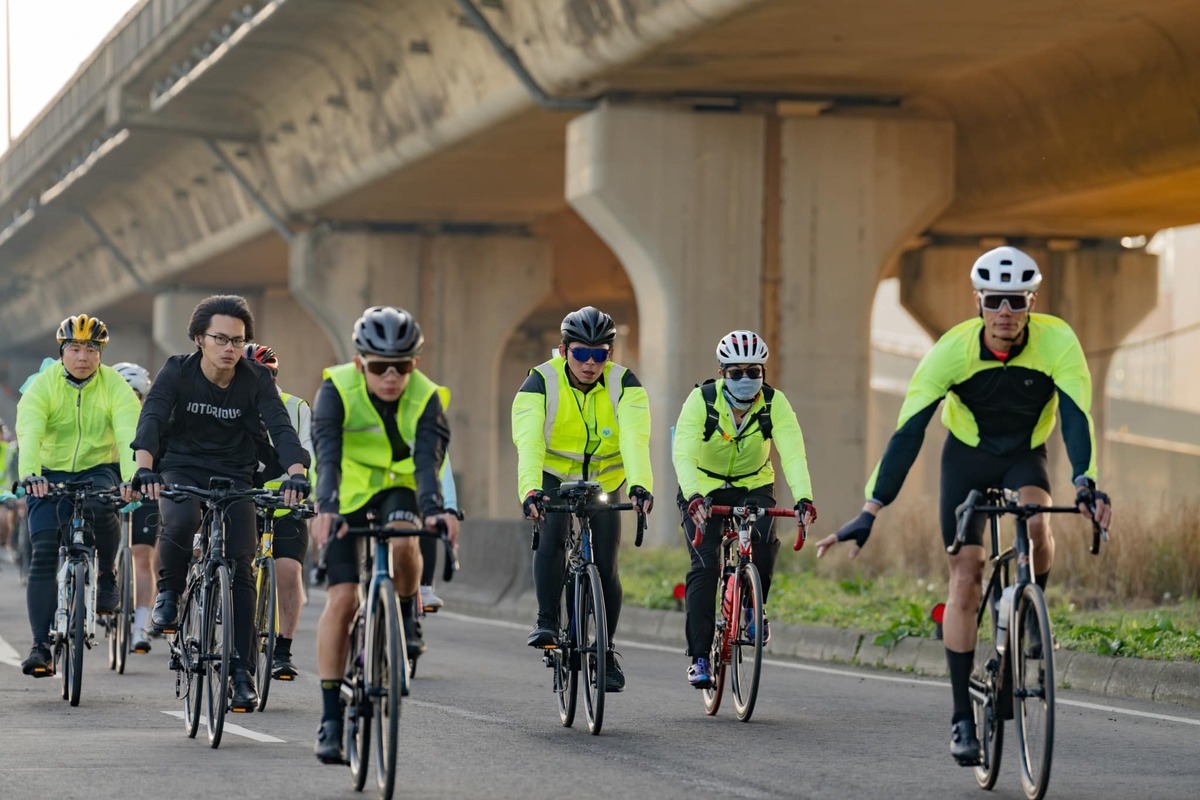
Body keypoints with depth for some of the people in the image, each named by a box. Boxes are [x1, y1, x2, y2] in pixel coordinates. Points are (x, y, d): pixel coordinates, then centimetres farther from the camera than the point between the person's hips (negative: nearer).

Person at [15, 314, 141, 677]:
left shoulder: (114, 386, -10)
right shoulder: (42, 386, -12)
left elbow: (129, 434, -23)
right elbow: (29, 432, -27)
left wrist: (132, 480, -41)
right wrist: (29, 475, -45)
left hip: (98, 470, 0)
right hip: (50, 475, 0)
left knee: (101, 506, -34)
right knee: (44, 553, -14)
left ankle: (107, 576, -7)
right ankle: (41, 645, -12)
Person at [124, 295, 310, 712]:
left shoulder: (257, 380, -9)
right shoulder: (178, 372, -11)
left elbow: (281, 428, -20)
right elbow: (152, 418, -24)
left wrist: (297, 473, -40)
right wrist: (144, 469, -44)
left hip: (234, 477, 1)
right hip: (181, 469, -1)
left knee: (241, 568, -10)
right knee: (180, 524, -35)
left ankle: (242, 671, -3)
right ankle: (169, 592, -4)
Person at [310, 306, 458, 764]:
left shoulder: (425, 398, -20)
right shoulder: (337, 390, -23)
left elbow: (427, 459, -34)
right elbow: (327, 454, -36)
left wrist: (433, 508, -53)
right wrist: (326, 506, -53)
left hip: (398, 490, 0)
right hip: (348, 496, 0)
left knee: (403, 541, -35)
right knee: (342, 598, -13)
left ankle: (406, 620, -3)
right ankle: (330, 719, -7)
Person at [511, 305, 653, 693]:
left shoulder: (624, 385, -19)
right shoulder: (541, 382, -22)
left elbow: (634, 439, -34)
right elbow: (528, 441, -36)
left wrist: (640, 485, -52)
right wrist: (530, 490, -53)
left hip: (604, 481, 1)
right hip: (553, 478, -1)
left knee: (605, 565, -5)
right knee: (551, 535, -30)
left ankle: (606, 651, 12)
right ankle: (547, 622, -20)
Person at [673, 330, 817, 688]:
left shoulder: (775, 403, -19)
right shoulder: (701, 400, -23)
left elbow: (793, 452, -30)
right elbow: (683, 454, -35)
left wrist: (803, 497, -47)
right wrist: (693, 496, -53)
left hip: (753, 486, 1)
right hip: (704, 489, -1)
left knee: (764, 543, -27)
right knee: (705, 566, -18)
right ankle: (699, 658, -13)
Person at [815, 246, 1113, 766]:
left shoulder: (1057, 343, -25)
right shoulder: (952, 350, -25)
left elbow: (1077, 417, -32)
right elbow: (908, 432, -26)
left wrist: (1085, 484, -50)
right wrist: (871, 512, -32)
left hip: (1025, 455, 0)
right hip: (967, 456, 0)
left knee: (1036, 523, -32)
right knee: (965, 580, -8)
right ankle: (962, 718, -2)